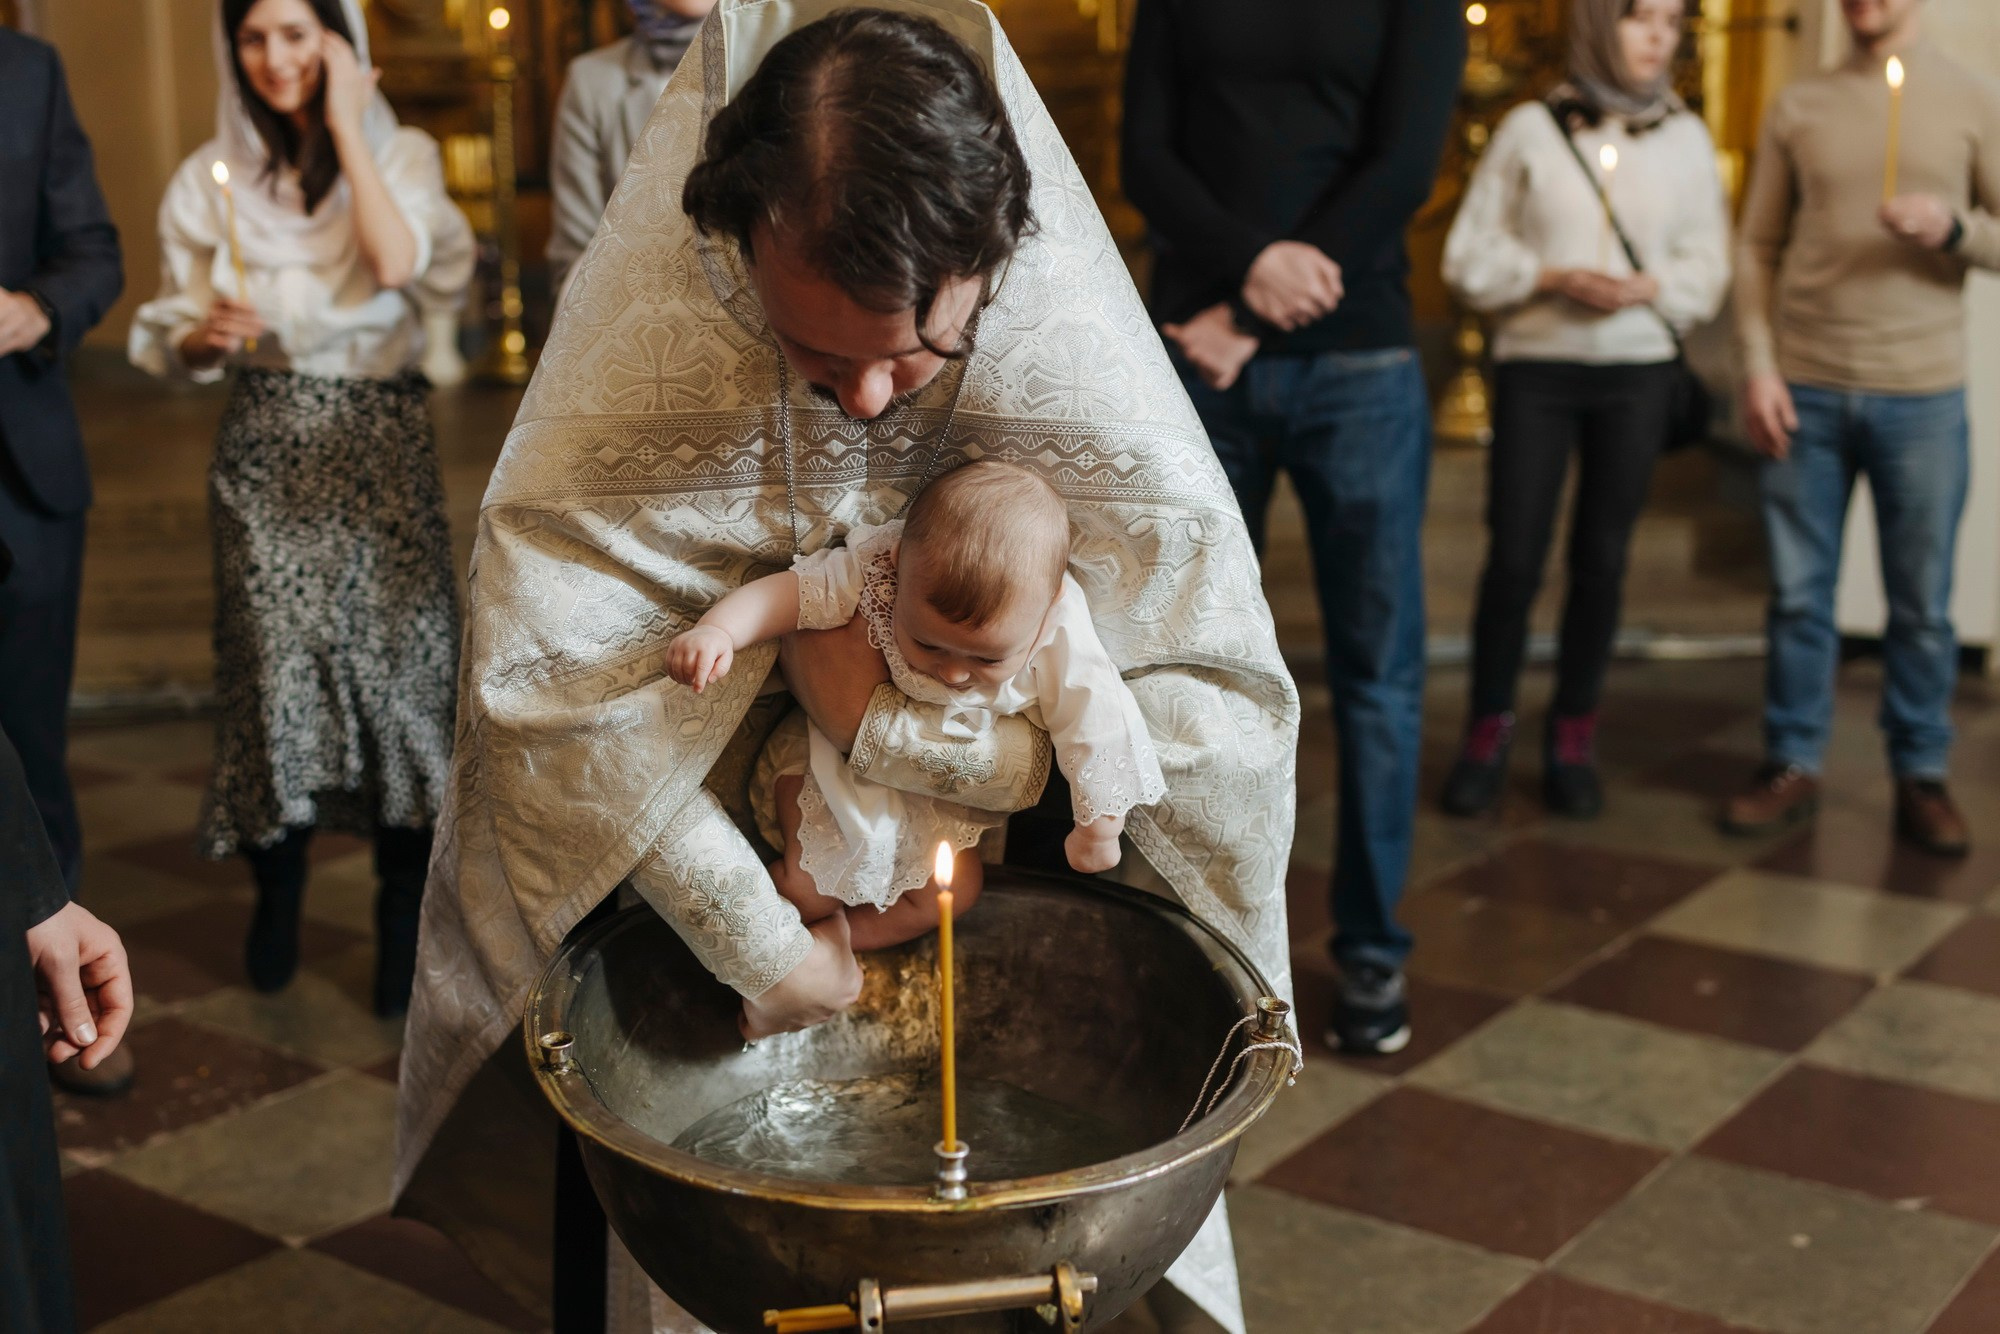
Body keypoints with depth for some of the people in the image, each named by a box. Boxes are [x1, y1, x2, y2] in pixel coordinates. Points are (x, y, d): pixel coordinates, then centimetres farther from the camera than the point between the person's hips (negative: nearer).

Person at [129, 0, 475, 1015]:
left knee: (400, 661, -7)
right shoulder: (209, 178, 7)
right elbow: (170, 341, 10)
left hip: (382, 442, -1)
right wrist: (203, 334, -12)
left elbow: (398, 265, -18)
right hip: (266, 449, 1)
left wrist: (347, 128, -12)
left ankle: (405, 917, 4)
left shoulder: (400, 155, 2)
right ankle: (276, 894, 19)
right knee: (274, 667, -2)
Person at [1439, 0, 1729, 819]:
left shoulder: (1685, 138, 6)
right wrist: (1553, 276, -14)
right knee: (1513, 558, -3)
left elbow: (1707, 268, 7)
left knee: (1601, 559, 5)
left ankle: (1573, 738, 18)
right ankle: (1488, 732, 12)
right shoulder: (1530, 129, -1)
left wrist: (1649, 286, -13)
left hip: (1639, 373, 2)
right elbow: (1471, 257, 0)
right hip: (1535, 368, -2)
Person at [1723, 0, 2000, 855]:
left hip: (1921, 396, -1)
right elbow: (1758, 247, 7)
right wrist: (1758, 366, -3)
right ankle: (1792, 767, 16)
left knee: (1922, 604, 4)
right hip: (1804, 390, 1)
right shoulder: (1797, 108, 8)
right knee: (1798, 593, 5)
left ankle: (1921, 778, 15)